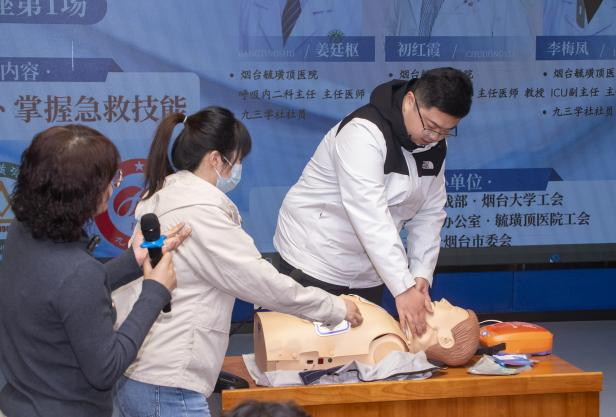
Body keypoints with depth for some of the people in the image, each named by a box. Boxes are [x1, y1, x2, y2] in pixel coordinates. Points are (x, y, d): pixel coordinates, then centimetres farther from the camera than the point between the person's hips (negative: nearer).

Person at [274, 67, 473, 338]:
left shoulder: (434, 145, 1)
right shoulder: (364, 133, -25)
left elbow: (430, 214, 4)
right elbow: (370, 216, -32)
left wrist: (421, 274, -10)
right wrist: (403, 288, -34)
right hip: (314, 264, -7)